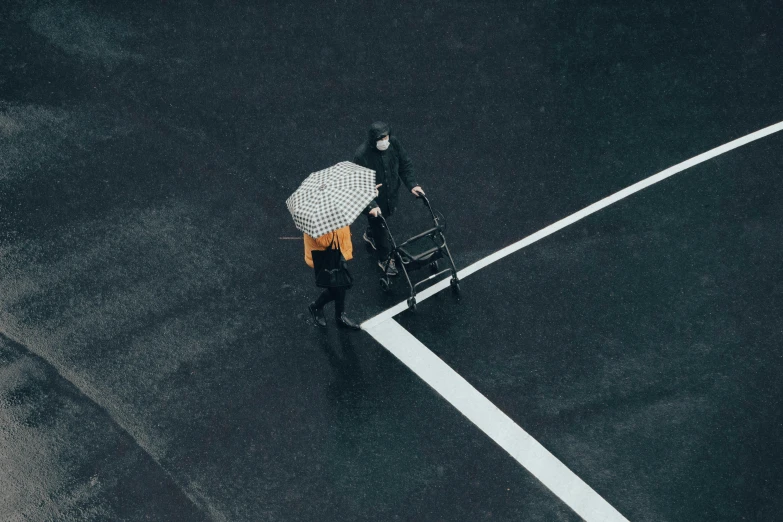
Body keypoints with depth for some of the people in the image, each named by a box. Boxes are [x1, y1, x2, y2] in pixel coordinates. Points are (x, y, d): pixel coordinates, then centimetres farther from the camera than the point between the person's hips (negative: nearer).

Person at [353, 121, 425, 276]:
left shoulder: (393, 143, -20)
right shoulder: (362, 155, -35)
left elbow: (405, 164, -4)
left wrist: (412, 184, -12)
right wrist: (371, 205, -35)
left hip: (391, 194, 6)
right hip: (374, 200, -6)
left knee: (385, 218, 32)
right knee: (379, 228, 14)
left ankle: (369, 235, 66)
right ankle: (384, 259, 40)